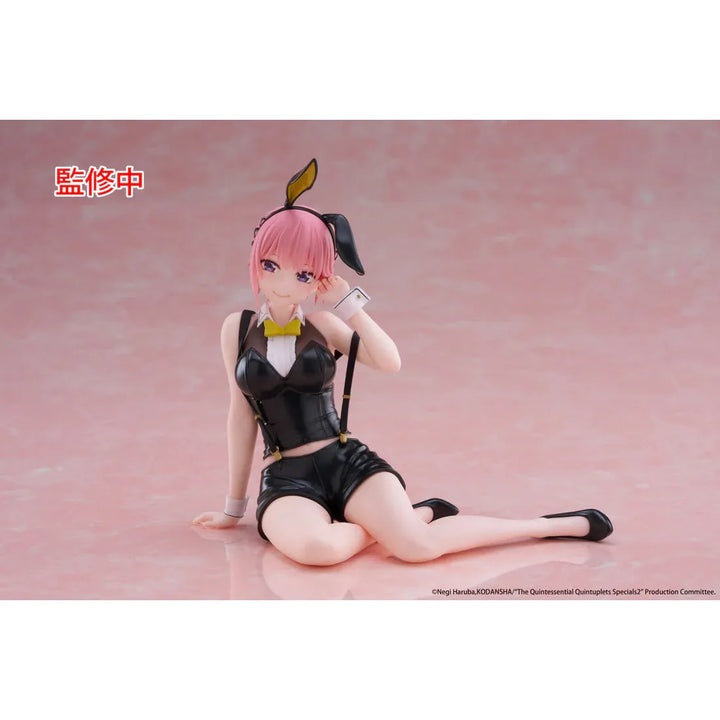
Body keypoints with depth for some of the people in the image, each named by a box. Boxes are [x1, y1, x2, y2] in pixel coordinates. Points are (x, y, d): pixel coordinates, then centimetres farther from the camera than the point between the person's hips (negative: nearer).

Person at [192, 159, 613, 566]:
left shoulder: (321, 324, 4)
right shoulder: (238, 328, 6)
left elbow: (391, 362, -12)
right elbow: (242, 416, 11)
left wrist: (346, 300, -10)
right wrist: (235, 506, 15)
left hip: (348, 461, 0)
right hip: (287, 479, 0)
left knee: (417, 547, -28)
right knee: (316, 548, -38)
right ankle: (418, 514, -11)